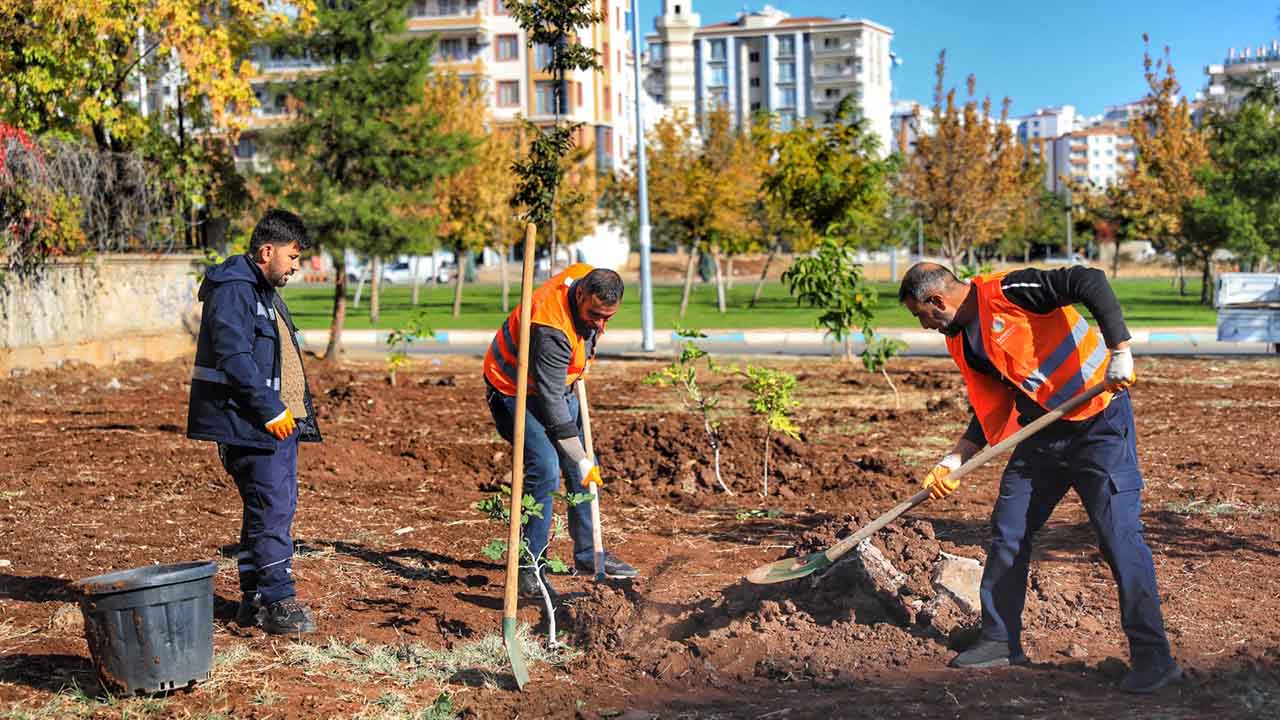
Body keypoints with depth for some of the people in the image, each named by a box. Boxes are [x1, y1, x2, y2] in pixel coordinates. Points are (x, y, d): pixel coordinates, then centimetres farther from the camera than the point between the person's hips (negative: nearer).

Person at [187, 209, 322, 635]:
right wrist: (270, 409, -21)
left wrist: (293, 411, 18)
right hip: (249, 423, -11)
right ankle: (278, 601, -6)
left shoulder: (265, 291, 21)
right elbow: (234, 357, -22)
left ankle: (254, 599, 20)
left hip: (278, 421, 11)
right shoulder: (233, 290, -13)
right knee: (272, 509, -10)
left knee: (272, 509, 12)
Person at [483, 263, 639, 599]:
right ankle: (530, 567, -15)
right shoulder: (551, 329, -37)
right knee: (544, 469, -22)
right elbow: (551, 402, -34)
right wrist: (580, 460, -31)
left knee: (585, 470, 9)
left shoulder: (590, 278, -14)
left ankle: (588, 553, 22)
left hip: (559, 384, 9)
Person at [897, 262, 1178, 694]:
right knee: (1007, 532, 10)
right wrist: (952, 463, 5)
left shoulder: (1006, 292, -18)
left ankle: (1153, 657, -2)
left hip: (1099, 421, -9)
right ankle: (1001, 641, 24)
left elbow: (1090, 282, -26)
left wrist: (1119, 352, -32)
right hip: (1043, 432, 9)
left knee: (1120, 535, -10)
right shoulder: (964, 342, 8)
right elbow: (991, 413, 13)